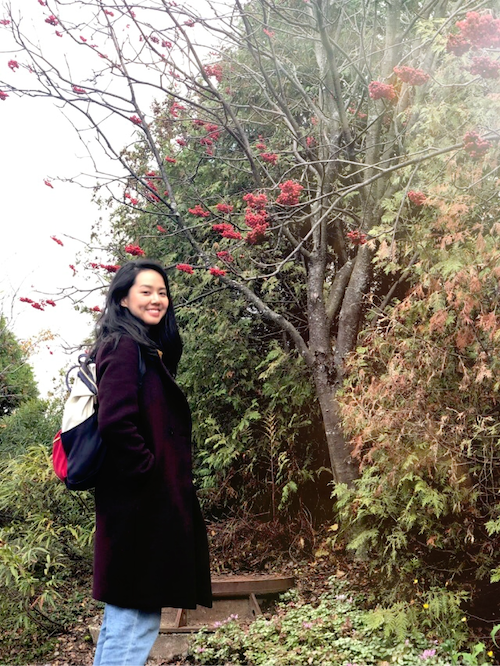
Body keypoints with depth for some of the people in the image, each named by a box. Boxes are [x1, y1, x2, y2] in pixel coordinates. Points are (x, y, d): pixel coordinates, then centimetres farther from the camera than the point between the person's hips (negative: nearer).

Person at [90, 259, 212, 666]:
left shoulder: (149, 351, 17)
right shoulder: (124, 348, -12)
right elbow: (115, 422, -24)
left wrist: (173, 477, 12)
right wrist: (148, 470, -15)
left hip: (150, 500, 10)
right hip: (140, 503, -10)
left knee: (127, 617, 18)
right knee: (136, 620, -3)